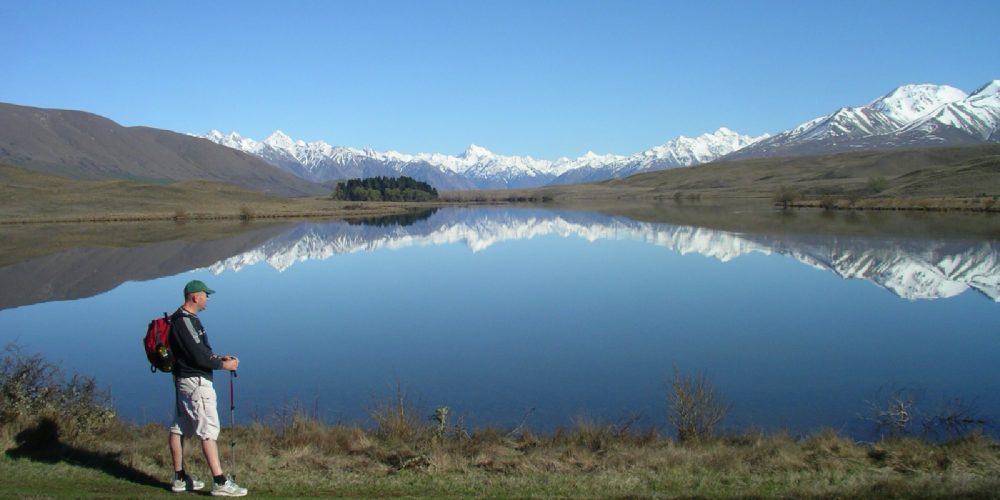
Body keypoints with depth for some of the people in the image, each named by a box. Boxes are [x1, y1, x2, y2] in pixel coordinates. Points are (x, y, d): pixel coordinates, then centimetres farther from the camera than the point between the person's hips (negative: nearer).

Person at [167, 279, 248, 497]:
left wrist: (219, 357, 9)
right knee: (209, 430, -9)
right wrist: (223, 365, -11)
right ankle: (220, 483, -9)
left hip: (183, 380, 11)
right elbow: (198, 356, -21)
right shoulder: (185, 321, -18)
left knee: (179, 428, 13)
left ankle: (180, 479, 22)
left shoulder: (180, 319, 15)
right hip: (195, 381, -11)